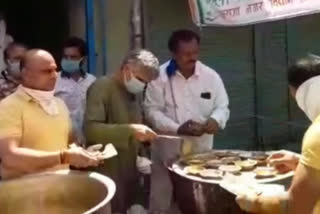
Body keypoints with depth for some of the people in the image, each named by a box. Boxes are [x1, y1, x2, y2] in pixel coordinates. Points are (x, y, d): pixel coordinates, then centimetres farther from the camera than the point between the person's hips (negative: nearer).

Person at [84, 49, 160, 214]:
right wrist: (130, 130, -32)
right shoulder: (102, 87, -14)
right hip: (106, 175, -7)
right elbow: (90, 129, -25)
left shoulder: (136, 92, 11)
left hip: (130, 173, 8)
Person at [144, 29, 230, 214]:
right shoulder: (161, 76, -8)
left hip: (201, 150, 2)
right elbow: (152, 111, -9)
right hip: (168, 151, -2)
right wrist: (177, 129, -22)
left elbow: (222, 107, 2)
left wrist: (215, 119, -21)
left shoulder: (211, 76, -1)